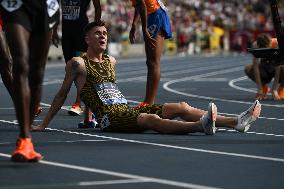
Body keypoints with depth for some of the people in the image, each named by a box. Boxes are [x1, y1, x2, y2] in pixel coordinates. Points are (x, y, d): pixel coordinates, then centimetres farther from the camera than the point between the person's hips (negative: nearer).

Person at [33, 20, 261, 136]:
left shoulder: (111, 61, 22)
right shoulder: (78, 63, 1)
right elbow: (62, 94, 5)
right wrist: (44, 124, 5)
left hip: (128, 110, 8)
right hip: (110, 117, -8)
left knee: (180, 107, -6)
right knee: (152, 119, -35)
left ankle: (237, 122, -16)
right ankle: (201, 125, -62)